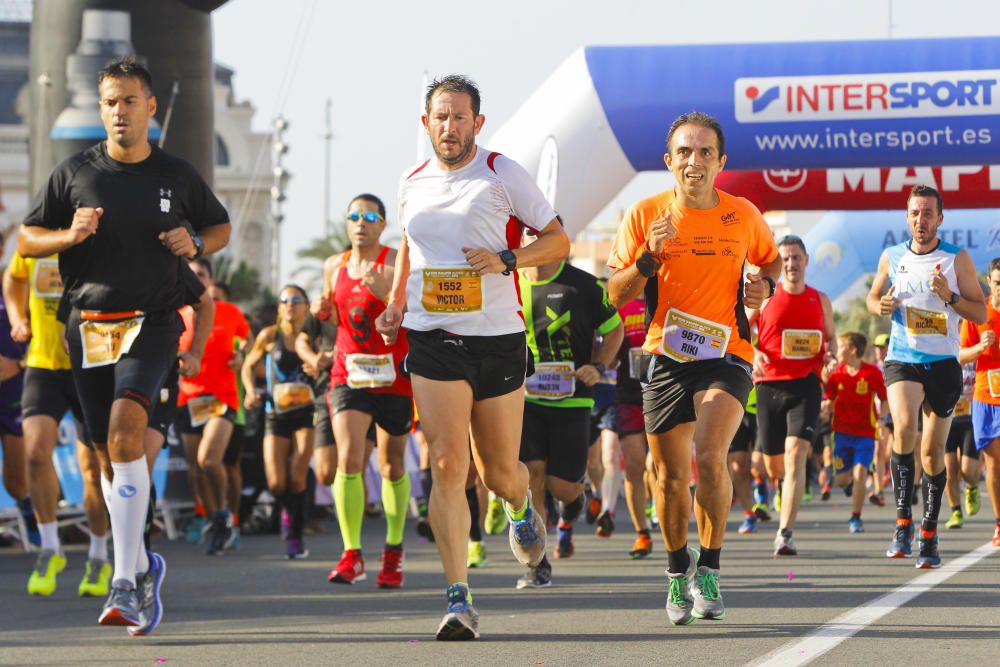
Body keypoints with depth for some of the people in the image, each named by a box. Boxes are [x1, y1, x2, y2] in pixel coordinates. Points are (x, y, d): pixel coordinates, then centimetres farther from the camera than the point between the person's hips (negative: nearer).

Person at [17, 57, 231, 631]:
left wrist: (195, 244, -3)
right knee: (109, 452, 7)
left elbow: (221, 226, 20)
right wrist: (70, 235, -10)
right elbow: (26, 241, 10)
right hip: (87, 326, 3)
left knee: (125, 432, -23)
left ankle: (126, 585, -25)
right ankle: (142, 565, 28)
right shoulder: (74, 174, 5)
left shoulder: (177, 176, 4)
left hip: (152, 322, -3)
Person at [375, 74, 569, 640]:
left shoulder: (503, 175, -3)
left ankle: (522, 508, 47)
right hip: (433, 341, 2)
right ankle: (460, 599, -13)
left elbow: (558, 241, 1)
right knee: (448, 465, -13)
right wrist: (396, 305, 13)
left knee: (499, 473, 8)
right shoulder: (412, 183, 9)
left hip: (498, 338, -2)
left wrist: (507, 260, -16)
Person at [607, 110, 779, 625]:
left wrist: (764, 284, 0)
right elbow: (615, 296, 0)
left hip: (725, 355, -1)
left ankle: (709, 568, -6)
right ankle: (677, 571, 30)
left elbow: (770, 258, 23)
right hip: (665, 356, 1)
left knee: (709, 455, -23)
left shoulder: (743, 216, 2)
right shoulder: (645, 216, -1)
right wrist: (649, 258, -18)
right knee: (671, 475, 6)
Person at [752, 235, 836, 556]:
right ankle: (784, 488, 47)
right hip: (769, 384, 1)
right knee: (773, 463, 8)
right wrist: (753, 353, -9)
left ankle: (785, 534, -23)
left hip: (805, 384, -1)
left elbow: (830, 337, 23)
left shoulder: (820, 300, 10)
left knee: (795, 454, -19)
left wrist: (831, 352, 0)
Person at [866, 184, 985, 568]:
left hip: (943, 363, 0)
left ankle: (929, 534, 20)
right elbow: (873, 297, 20)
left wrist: (950, 297, -18)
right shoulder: (892, 258, 5)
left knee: (933, 451, 6)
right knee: (904, 426, -26)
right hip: (902, 359, 0)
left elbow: (980, 313, 0)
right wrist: (880, 306, -4)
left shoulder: (957, 259, -1)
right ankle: (903, 522, -22)